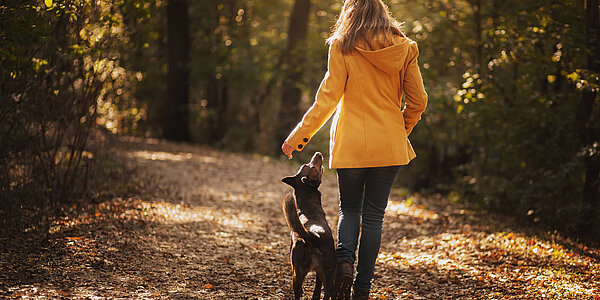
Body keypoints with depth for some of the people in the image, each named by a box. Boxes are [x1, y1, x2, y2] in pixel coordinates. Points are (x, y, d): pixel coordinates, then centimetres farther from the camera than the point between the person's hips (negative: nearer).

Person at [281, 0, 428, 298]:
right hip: (389, 145, 2)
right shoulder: (403, 48, 3)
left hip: (351, 144, -2)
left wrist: (297, 137, -1)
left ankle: (345, 259, -11)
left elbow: (327, 98, -7)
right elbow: (418, 101, 4)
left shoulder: (342, 47, -5)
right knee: (373, 215, 9)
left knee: (349, 209, 15)